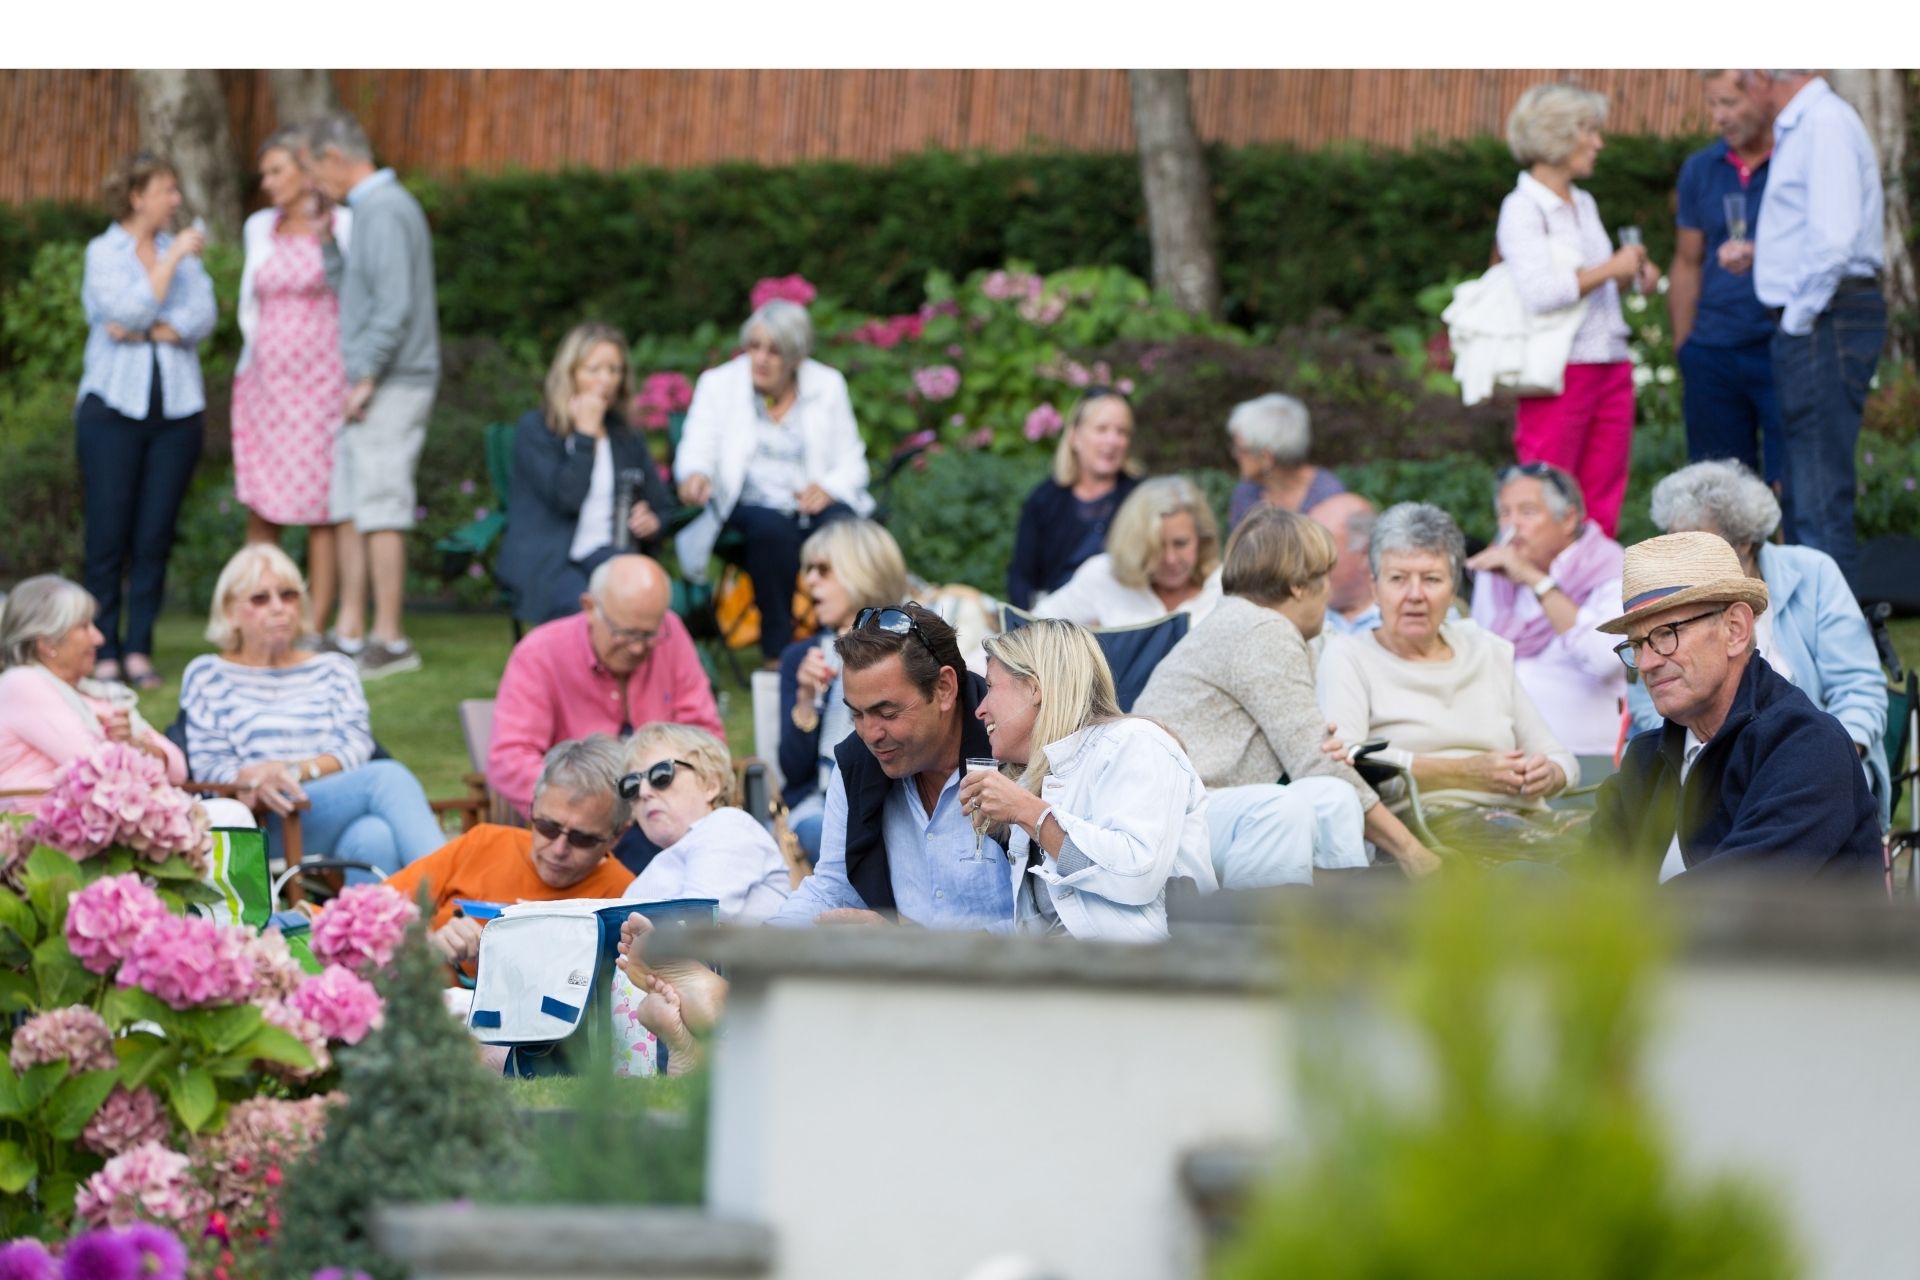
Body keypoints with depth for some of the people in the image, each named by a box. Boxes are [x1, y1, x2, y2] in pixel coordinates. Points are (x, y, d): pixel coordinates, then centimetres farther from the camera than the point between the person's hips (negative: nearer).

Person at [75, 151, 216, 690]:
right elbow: (130, 310, -15)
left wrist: (144, 332, -12)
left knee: (155, 537, 0)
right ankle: (103, 652, 0)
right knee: (108, 534, -5)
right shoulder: (103, 252, 1)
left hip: (177, 409, 3)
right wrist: (173, 257, -11)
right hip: (114, 406, -3)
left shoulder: (182, 252, 11)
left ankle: (139, 650, 5)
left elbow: (203, 319, -2)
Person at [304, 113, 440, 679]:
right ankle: (349, 632, 15)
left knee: (380, 511, -8)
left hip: (390, 384, -10)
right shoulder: (376, 207, 17)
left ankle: (390, 640, -5)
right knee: (349, 508, 11)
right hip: (372, 383, 10)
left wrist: (365, 377, -19)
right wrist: (325, 245, 14)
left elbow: (395, 306, -22)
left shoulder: (384, 212, -15)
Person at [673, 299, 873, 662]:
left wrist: (828, 487, -14)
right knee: (772, 526, -37)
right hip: (748, 505, -1)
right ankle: (776, 652, -30)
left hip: (812, 502, 1)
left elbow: (852, 462, 9)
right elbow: (697, 450, -6)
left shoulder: (828, 386, 11)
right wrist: (695, 476, -31)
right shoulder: (718, 384, 7)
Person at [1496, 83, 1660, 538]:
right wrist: (1611, 269, -13)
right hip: (1560, 369, -8)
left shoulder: (1584, 205, 17)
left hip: (1611, 364, 8)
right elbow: (1539, 292, -19)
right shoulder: (1522, 208, -7)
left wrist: (1634, 276, 10)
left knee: (1602, 513, 5)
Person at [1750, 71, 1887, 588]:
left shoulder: (1826, 124, -14)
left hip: (1824, 323, -11)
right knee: (1800, 498, 13)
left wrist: (1799, 317, -16)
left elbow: (1834, 238, -23)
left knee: (1821, 498, -11)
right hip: (1805, 322, 11)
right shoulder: (1798, 127, 18)